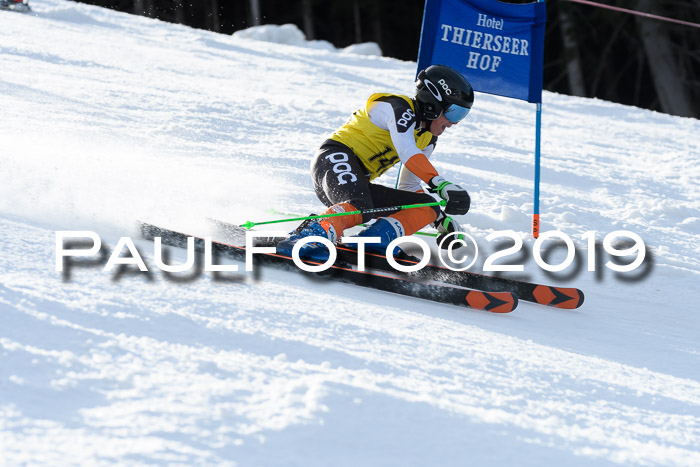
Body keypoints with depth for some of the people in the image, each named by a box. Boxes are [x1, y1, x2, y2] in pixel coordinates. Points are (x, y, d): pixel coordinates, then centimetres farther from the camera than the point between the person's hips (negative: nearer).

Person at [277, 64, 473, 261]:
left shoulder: (427, 139, 19)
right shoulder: (399, 108, -9)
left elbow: (409, 186, 24)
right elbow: (408, 155, -26)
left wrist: (442, 219, 12)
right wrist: (443, 186, -37)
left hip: (358, 184, 9)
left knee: (427, 208, -3)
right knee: (360, 207, -39)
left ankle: (375, 238, -23)